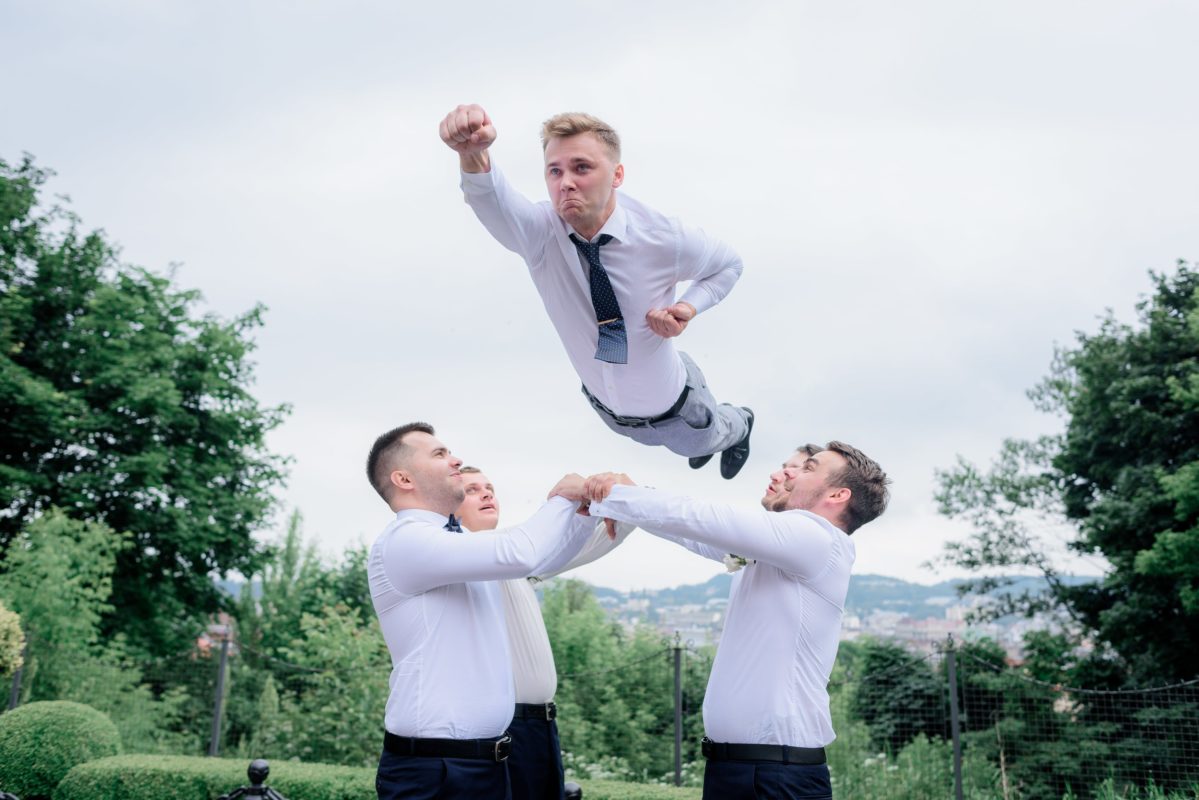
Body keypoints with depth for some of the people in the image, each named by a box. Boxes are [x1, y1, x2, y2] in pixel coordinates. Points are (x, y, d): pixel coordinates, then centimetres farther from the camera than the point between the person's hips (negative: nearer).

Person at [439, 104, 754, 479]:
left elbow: (728, 264, -9)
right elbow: (490, 198, -55)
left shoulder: (664, 238, -30)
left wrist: (689, 307, -29)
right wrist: (473, 154, -78)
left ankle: (738, 424, 68)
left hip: (671, 402, -2)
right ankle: (703, 442, 70)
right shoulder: (538, 234, -31)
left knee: (704, 441, 32)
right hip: (607, 406, 2)